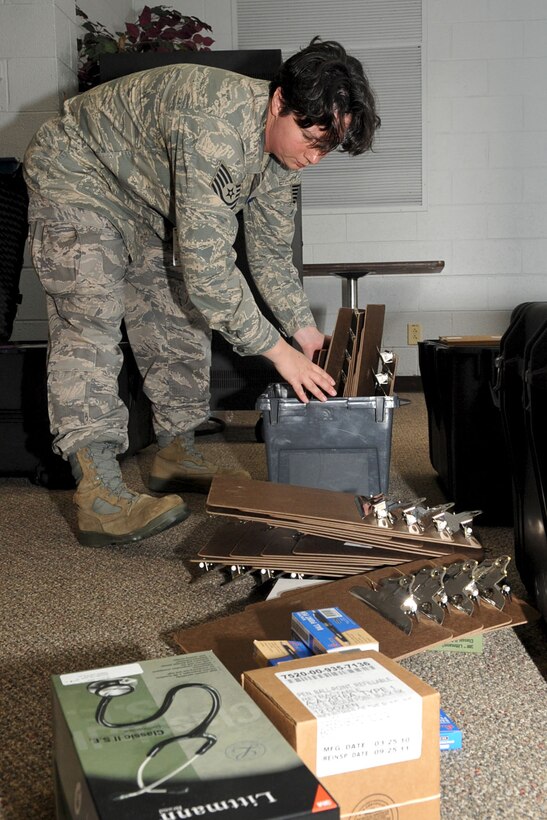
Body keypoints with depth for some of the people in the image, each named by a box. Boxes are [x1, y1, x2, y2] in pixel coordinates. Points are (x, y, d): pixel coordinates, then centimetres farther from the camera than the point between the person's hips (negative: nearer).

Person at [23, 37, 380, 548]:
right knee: (89, 326, -20)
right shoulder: (214, 125, -38)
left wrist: (307, 334, -6)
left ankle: (176, 456, 18)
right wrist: (278, 350, -33)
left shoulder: (285, 149, -9)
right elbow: (205, 262, -39)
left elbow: (271, 255, 2)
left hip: (149, 203, 9)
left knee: (180, 320, 6)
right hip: (76, 180, -9)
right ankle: (98, 495, -25)